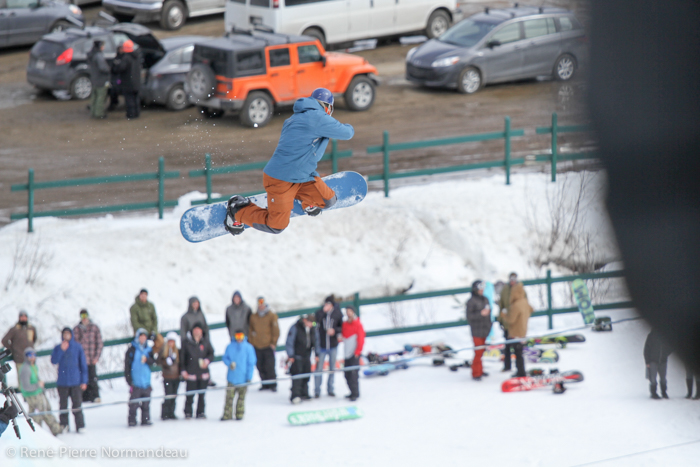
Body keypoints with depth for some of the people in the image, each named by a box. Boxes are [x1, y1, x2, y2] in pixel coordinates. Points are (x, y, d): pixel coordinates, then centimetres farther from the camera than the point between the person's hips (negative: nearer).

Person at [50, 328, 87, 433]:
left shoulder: (77, 347, 5)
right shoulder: (58, 348, 7)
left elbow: (83, 364, 7)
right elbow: (54, 361, -8)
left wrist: (84, 381, 2)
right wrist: (61, 350, -17)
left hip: (75, 382, -1)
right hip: (62, 383, 1)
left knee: (77, 405, -5)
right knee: (63, 405, 3)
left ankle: (80, 426, -2)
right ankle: (63, 426, 12)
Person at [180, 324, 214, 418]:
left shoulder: (205, 342, 8)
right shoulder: (186, 342, 0)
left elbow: (211, 354, 14)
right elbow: (182, 357, 3)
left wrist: (207, 361, -6)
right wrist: (183, 371, -2)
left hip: (203, 373, 3)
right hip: (191, 374, -3)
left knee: (202, 395, 7)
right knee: (190, 395, -3)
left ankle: (200, 412, 17)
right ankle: (188, 412, 8)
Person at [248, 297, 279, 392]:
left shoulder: (271, 316, 0)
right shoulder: (253, 316, 10)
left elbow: (276, 330, 0)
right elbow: (250, 330, 15)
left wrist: (273, 343, -6)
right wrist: (251, 342, 8)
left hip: (268, 345, -3)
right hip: (257, 346, 4)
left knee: (269, 366, -7)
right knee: (260, 367, 3)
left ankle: (272, 384, 2)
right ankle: (265, 384, 14)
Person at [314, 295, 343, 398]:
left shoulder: (337, 314, -4)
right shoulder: (320, 312, -7)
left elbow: (342, 327, 3)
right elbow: (316, 322, -25)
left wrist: (335, 330, -15)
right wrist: (323, 310, -29)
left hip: (333, 345, 2)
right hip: (321, 345, -2)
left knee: (332, 368, 12)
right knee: (319, 368, 0)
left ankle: (330, 389, 24)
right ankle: (317, 390, 10)